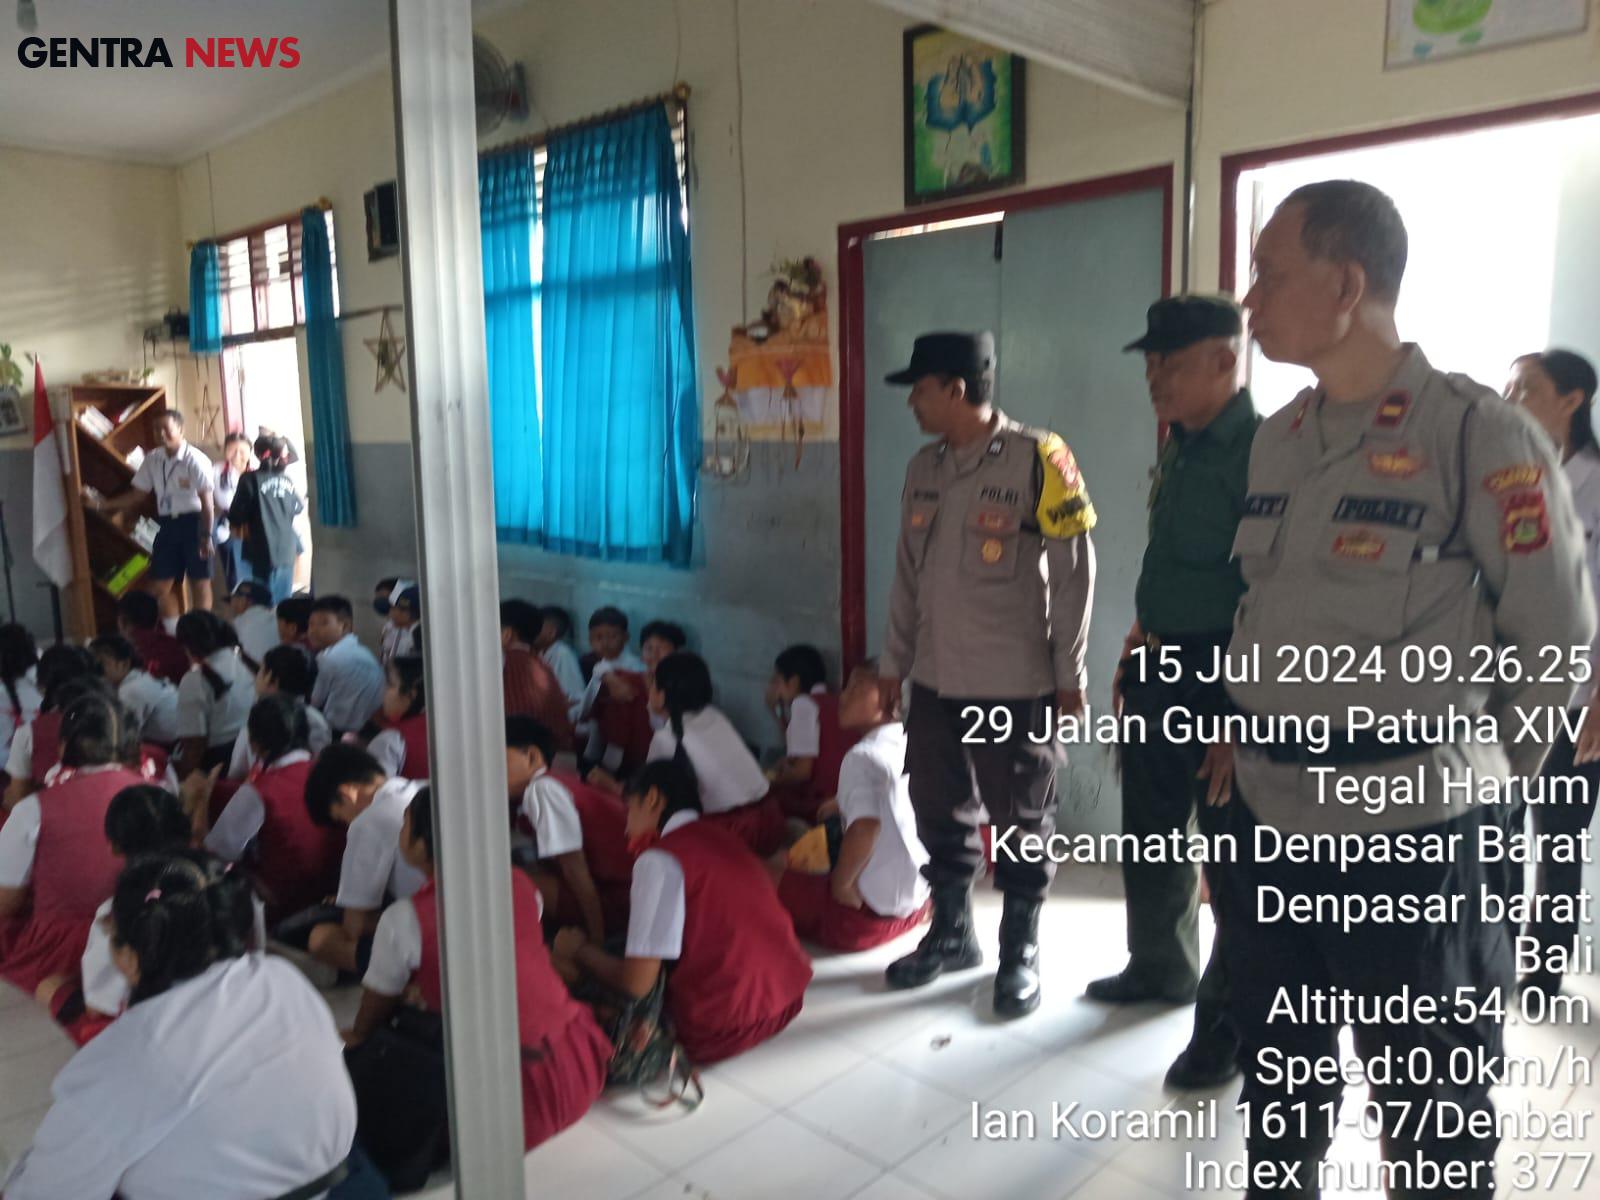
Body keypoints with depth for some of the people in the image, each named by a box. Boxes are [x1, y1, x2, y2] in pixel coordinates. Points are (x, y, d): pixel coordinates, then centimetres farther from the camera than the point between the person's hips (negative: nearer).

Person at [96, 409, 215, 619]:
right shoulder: (152, 459, 7)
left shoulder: (195, 460, -11)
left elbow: (207, 501, -13)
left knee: (199, 582, 1)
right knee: (159, 586, 6)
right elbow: (137, 494, 14)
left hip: (194, 523, -6)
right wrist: (104, 505, 7)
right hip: (167, 524, 6)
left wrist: (207, 535, -16)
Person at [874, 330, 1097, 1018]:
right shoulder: (923, 468, 8)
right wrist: (893, 662, 15)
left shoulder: (1037, 460, -11)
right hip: (935, 680, 6)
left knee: (1020, 823, 8)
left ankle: (1020, 954, 25)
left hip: (1016, 686, -6)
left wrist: (1069, 674, -7)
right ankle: (951, 935, 34)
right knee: (939, 814, 15)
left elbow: (1073, 573, -8)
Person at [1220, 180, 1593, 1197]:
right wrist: (1255, 734, 13)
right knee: (1279, 1097, 23)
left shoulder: (1480, 435, -13)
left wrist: (1474, 772, 3)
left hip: (1412, 838, -5)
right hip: (1267, 822, 6)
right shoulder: (1276, 441, 7)